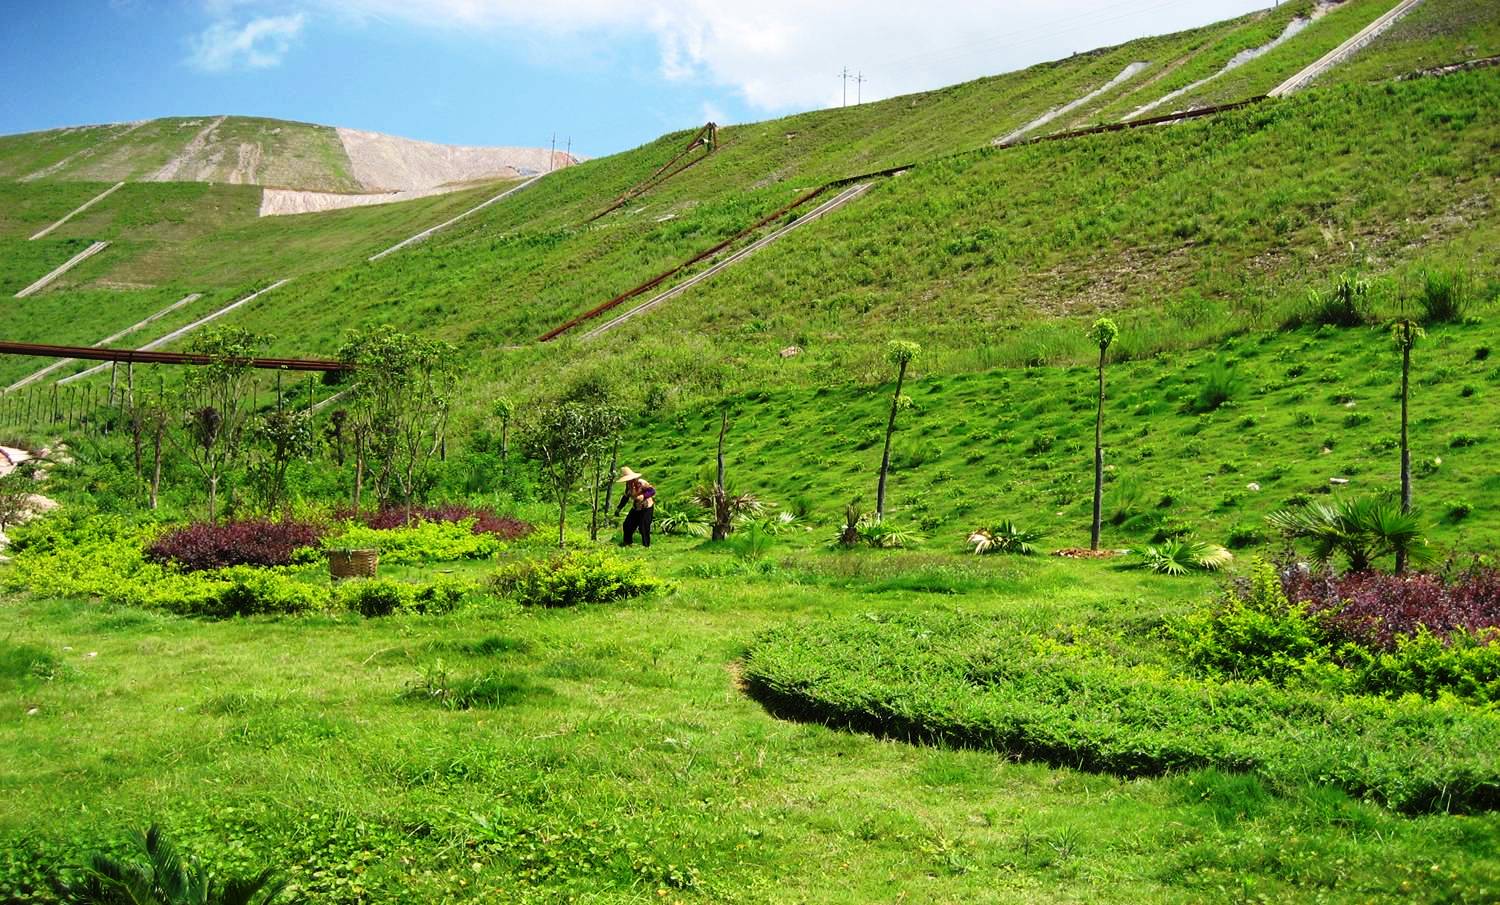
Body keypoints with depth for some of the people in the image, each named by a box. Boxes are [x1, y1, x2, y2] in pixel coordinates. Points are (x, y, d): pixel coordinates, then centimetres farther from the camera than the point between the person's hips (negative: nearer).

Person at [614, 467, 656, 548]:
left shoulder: (641, 483, -24)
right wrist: (618, 508, 9)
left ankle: (646, 545, 7)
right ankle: (628, 543, 23)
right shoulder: (628, 484, 0)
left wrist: (643, 496, -38)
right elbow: (625, 497, 11)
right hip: (636, 508, 8)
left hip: (646, 508, -8)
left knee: (643, 527, -9)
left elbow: (653, 491, -26)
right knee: (628, 525, 7)